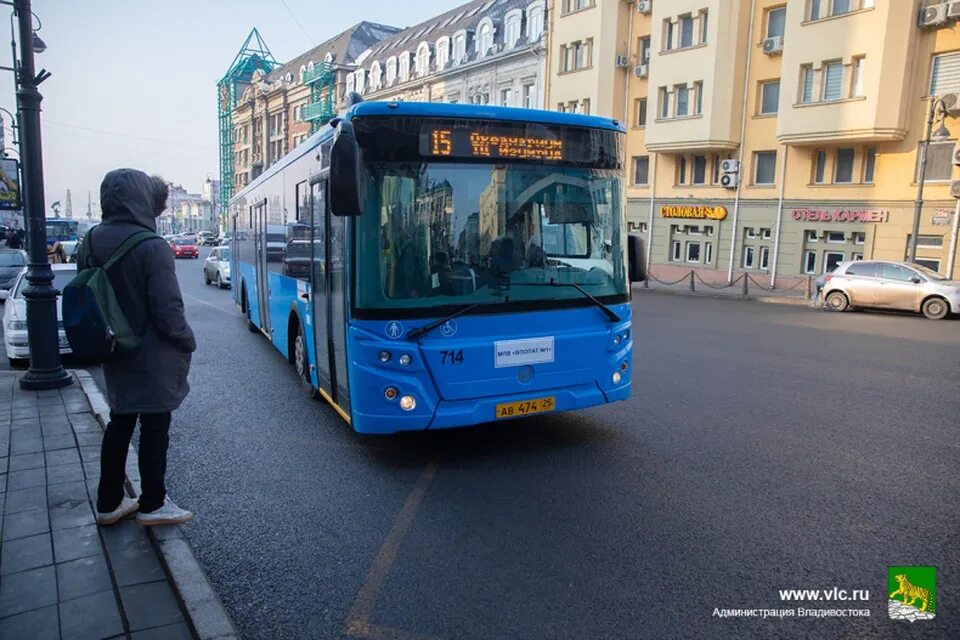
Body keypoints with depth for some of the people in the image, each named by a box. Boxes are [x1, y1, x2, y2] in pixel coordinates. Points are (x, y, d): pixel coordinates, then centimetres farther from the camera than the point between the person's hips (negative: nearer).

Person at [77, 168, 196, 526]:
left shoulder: (91, 242, 1)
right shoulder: (152, 247, -20)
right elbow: (168, 308, -21)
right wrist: (188, 342, -5)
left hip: (116, 354, 7)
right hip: (153, 357, -7)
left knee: (119, 424, 18)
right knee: (154, 428, 6)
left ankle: (109, 503, 28)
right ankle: (152, 505, 19)